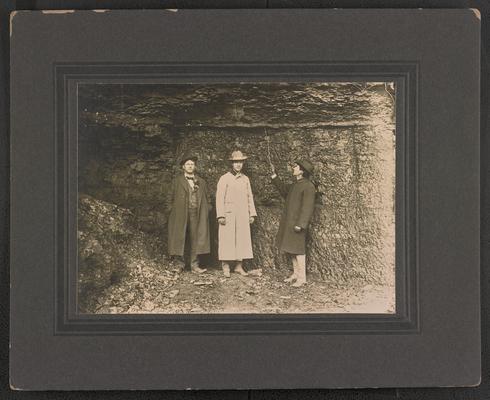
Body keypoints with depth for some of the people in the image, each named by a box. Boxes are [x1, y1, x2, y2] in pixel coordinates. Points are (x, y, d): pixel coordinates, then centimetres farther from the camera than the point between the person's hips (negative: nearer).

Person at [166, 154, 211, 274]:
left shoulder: (201, 182, 14)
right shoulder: (177, 181, 6)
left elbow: (208, 197, 21)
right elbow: (170, 197, 7)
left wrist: (207, 209, 10)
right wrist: (171, 209, -3)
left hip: (196, 215, 2)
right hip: (180, 215, -2)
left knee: (195, 240, 0)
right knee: (180, 239, -1)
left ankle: (194, 265, 2)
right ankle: (180, 264, 7)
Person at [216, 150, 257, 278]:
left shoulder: (245, 179, 12)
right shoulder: (224, 178, -3)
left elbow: (250, 197, 15)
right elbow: (219, 197, -6)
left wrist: (252, 214, 10)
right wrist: (220, 215, -12)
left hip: (243, 215, 5)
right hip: (229, 215, -4)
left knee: (242, 240, 4)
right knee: (227, 240, -4)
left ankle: (239, 266, 11)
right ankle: (225, 267, 3)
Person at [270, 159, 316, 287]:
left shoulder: (308, 187, -15)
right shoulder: (295, 185, 13)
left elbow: (307, 207, -19)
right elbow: (284, 190, 32)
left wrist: (300, 224, -24)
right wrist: (274, 175, 29)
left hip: (297, 223, -9)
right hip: (288, 221, 9)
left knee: (297, 249, -7)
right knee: (291, 248, 14)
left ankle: (302, 277, -1)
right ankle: (295, 274, 24)